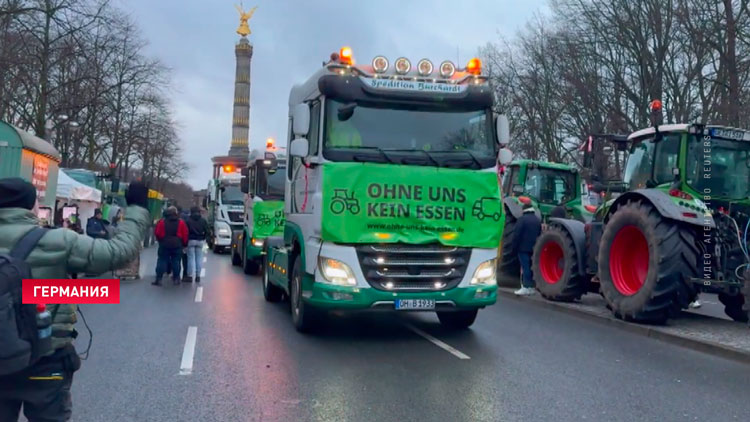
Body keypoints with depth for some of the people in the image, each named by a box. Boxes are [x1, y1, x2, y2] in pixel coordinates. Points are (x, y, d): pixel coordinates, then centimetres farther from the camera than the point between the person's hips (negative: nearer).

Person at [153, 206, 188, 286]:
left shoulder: (162, 222, -2)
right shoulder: (181, 222, -2)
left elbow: (157, 233, 0)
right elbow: (185, 235, -3)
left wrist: (160, 240, 18)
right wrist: (184, 244, 9)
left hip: (164, 245, 0)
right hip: (177, 245, 0)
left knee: (162, 261, 4)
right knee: (176, 262, 9)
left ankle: (158, 279, 0)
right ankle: (176, 278, 11)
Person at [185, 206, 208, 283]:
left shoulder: (188, 220, -4)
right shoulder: (203, 220, 5)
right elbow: (207, 231, 2)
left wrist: (186, 239, 4)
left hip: (191, 240, -2)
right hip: (200, 241, 2)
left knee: (191, 258, 0)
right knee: (199, 258, 6)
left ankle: (190, 276, 0)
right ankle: (198, 276, 7)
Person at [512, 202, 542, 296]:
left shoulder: (522, 219, -10)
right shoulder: (538, 220, 11)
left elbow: (517, 234, -13)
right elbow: (540, 234, 16)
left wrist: (514, 248, -7)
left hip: (524, 248, -6)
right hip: (534, 249, 6)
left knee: (525, 267, -6)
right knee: (531, 267, 11)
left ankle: (526, 287, -8)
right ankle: (531, 287, 15)